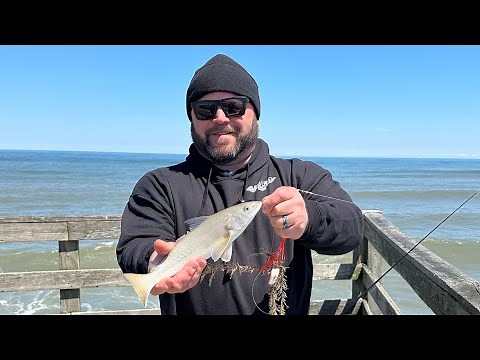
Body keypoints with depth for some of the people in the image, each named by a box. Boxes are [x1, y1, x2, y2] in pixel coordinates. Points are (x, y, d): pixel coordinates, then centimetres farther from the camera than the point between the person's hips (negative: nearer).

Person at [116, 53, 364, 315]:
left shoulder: (302, 177, 2)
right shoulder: (159, 185, 3)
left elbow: (350, 226, -10)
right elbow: (134, 248, -7)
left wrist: (308, 218, -30)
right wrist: (158, 261, -29)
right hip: (190, 308, 0)